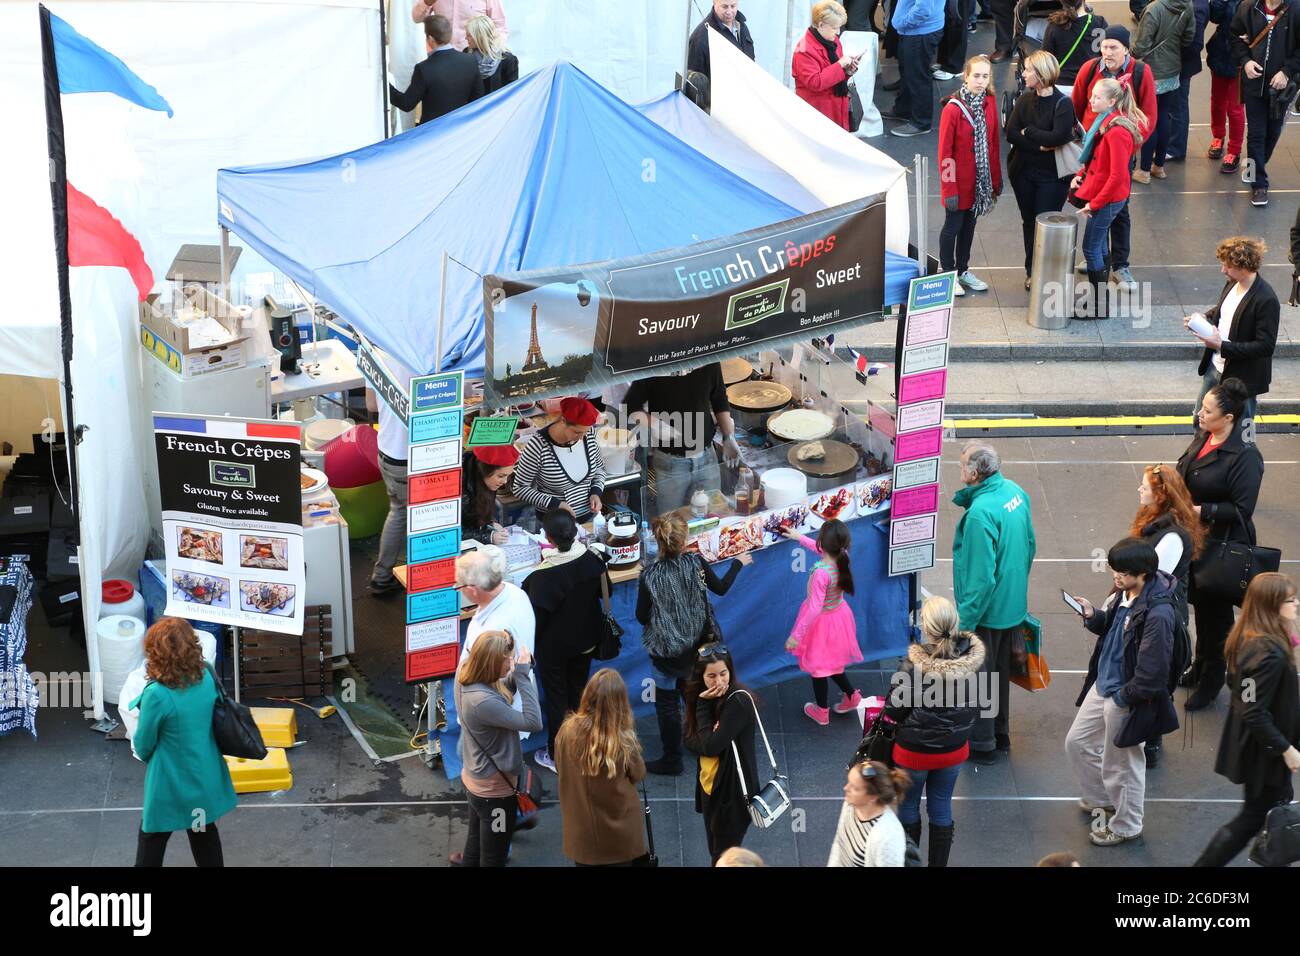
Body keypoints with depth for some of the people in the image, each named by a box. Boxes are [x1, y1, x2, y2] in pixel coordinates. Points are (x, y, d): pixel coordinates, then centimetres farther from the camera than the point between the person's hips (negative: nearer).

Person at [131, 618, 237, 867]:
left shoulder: (157, 694, -27)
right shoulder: (206, 678, -9)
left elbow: (143, 746, -14)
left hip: (171, 784, -5)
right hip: (206, 776, 5)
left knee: (152, 840, 14)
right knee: (204, 831, 24)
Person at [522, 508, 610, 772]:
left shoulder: (545, 574, -32)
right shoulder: (593, 559, -17)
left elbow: (537, 615, -23)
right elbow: (604, 590, 2)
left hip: (554, 646, -5)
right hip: (585, 640, 5)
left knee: (556, 699, 13)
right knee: (579, 692, 24)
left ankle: (557, 757, 25)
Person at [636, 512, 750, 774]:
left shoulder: (650, 577, -24)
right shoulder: (696, 563, -17)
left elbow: (642, 617, -14)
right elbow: (721, 588, 3)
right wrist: (738, 564, 19)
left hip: (666, 652, -4)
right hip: (696, 647, 4)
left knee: (667, 704, 11)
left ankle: (672, 760, 21)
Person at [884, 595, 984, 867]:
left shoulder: (913, 668, -32)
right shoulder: (973, 659, -18)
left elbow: (894, 711, -19)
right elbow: (977, 704, -3)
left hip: (915, 752, -3)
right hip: (955, 750, 4)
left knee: (907, 808, 21)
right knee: (941, 809, 22)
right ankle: (939, 863, 36)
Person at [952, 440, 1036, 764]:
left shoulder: (980, 512, -30)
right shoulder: (1015, 492, -3)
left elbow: (981, 577, -28)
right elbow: (1029, 544, 11)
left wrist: (965, 623, -21)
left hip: (986, 610, -9)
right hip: (1013, 605, 9)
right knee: (1000, 672, 24)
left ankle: (981, 745, 21)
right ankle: (1000, 735, 38)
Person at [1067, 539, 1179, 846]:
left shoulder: (1157, 614, -31)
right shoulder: (1123, 594, -5)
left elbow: (1152, 671, -27)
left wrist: (1122, 697, -16)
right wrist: (1093, 616, -6)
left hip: (1125, 699, -9)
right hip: (1103, 685, 9)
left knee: (1119, 764, 11)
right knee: (1077, 742, 24)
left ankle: (1126, 826, 35)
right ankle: (1101, 798, 49)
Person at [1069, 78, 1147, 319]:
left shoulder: (1117, 131, -26)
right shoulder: (1104, 121, 4)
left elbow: (1117, 176, -25)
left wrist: (1094, 204, -19)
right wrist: (1081, 175, 3)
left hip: (1107, 199, -10)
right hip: (1100, 196, 10)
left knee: (1091, 248, -1)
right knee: (1099, 246, 18)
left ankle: (1099, 306, 10)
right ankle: (1099, 297, 31)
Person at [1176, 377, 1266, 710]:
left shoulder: (1245, 456, -25)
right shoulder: (1203, 438, 0)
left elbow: (1242, 510, -24)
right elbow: (1185, 477, 16)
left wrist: (1201, 511, -26)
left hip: (1223, 546, -8)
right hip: (1195, 538, 8)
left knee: (1215, 612, 7)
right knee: (1199, 603, 23)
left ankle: (1211, 682, 23)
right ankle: (1201, 667, 42)